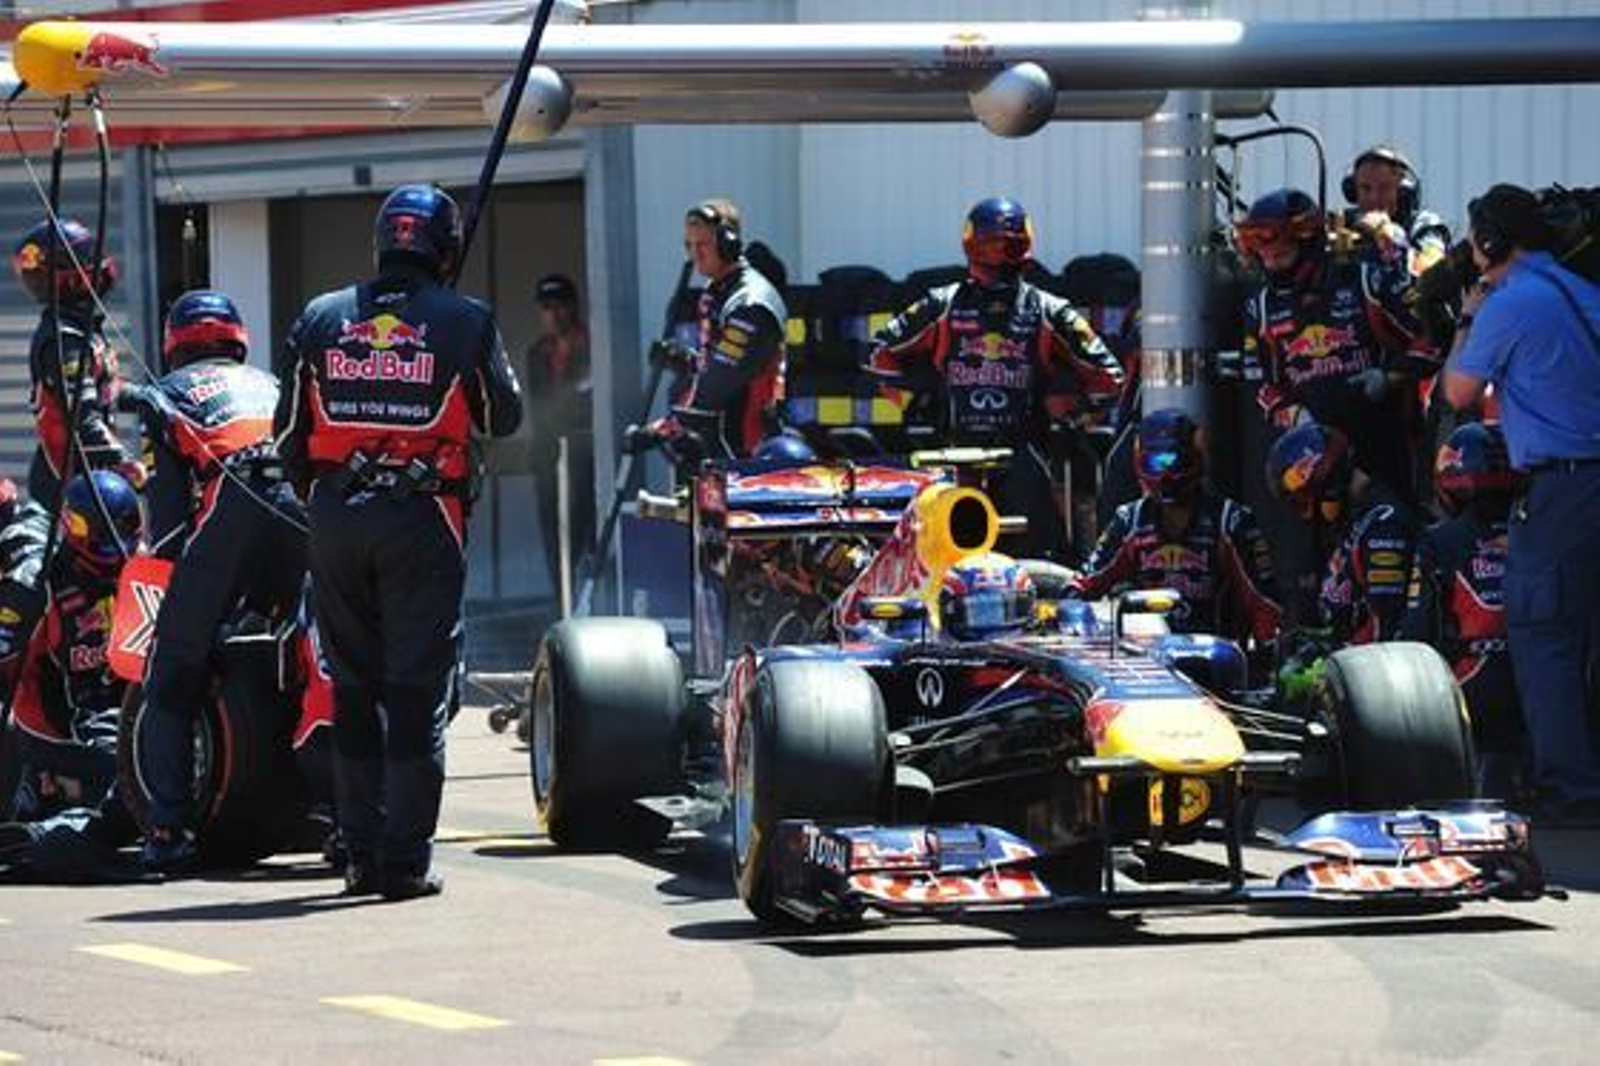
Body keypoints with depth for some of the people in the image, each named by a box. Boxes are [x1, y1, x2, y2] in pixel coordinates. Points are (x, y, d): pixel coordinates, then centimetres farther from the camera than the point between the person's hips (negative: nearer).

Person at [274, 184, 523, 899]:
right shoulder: (464, 323, -3)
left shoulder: (320, 319, 6)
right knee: (417, 692, 1)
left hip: (336, 517, 3)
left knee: (354, 686, 12)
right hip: (422, 518, -3)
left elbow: (289, 436, 9)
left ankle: (361, 852, 13)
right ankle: (404, 860, -2)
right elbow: (503, 418, 10)